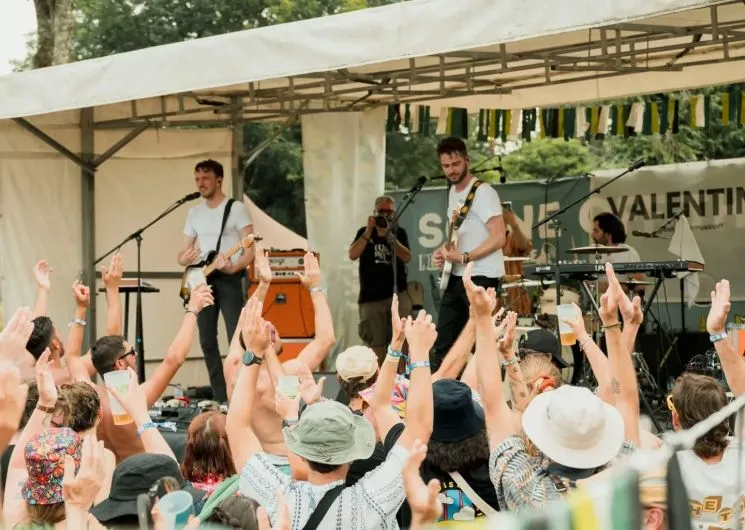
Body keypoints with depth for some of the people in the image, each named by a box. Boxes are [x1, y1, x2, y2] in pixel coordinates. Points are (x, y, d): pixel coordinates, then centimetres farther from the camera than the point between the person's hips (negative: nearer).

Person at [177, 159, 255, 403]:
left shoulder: (236, 208, -3)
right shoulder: (194, 213, 14)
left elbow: (251, 248, -9)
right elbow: (182, 253, 17)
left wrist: (234, 267, -27)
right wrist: (185, 259, -8)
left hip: (228, 279, -6)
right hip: (203, 281, 6)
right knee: (207, 342, 4)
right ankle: (220, 398, 10)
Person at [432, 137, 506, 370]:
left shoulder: (482, 193, -14)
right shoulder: (453, 192, 14)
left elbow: (499, 238, -21)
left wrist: (464, 258, -24)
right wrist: (444, 251, 6)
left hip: (481, 277, -9)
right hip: (457, 277, 9)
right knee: (443, 342, 9)